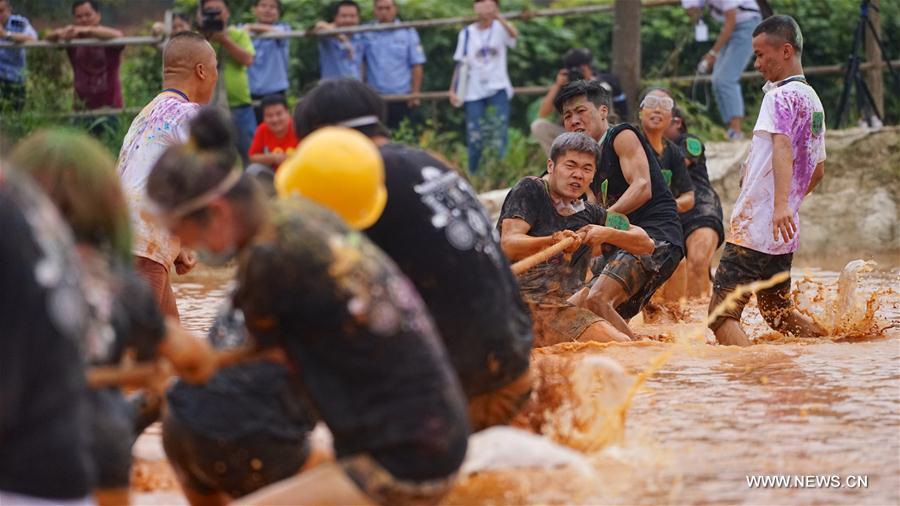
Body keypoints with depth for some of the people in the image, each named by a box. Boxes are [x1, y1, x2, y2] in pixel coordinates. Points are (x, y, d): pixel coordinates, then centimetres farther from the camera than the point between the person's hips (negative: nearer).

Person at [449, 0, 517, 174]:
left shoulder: (500, 28, 0)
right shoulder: (467, 33, 8)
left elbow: (514, 34, -24)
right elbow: (461, 64, 11)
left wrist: (497, 17, -42)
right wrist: (453, 90, 1)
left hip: (498, 88, -2)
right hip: (474, 92, 2)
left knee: (499, 135, -12)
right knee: (474, 136, 0)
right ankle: (473, 174, 10)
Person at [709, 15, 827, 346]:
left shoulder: (781, 96, -11)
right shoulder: (813, 100, 17)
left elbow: (782, 147, -28)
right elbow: (817, 172, 25)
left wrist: (781, 205, -41)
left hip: (754, 228, -9)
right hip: (784, 234, 9)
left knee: (722, 315, -13)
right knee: (777, 312, 23)